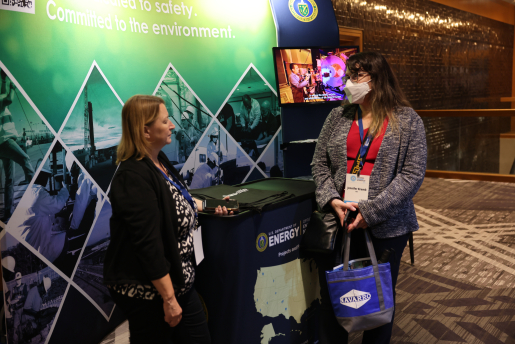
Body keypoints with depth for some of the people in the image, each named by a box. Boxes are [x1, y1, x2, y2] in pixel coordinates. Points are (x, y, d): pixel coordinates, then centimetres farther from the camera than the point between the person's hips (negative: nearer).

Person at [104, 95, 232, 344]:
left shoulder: (159, 161, 5)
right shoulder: (133, 177, -24)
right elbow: (148, 244, -26)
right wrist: (168, 298, -24)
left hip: (178, 280, 9)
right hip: (148, 291, -9)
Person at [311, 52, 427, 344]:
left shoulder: (408, 121, -2)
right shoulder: (338, 117, 8)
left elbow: (413, 174, -9)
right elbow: (320, 163, 7)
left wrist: (371, 211, -16)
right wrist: (332, 200, -10)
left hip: (385, 227, -2)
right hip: (338, 222, 3)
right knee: (332, 297, 10)